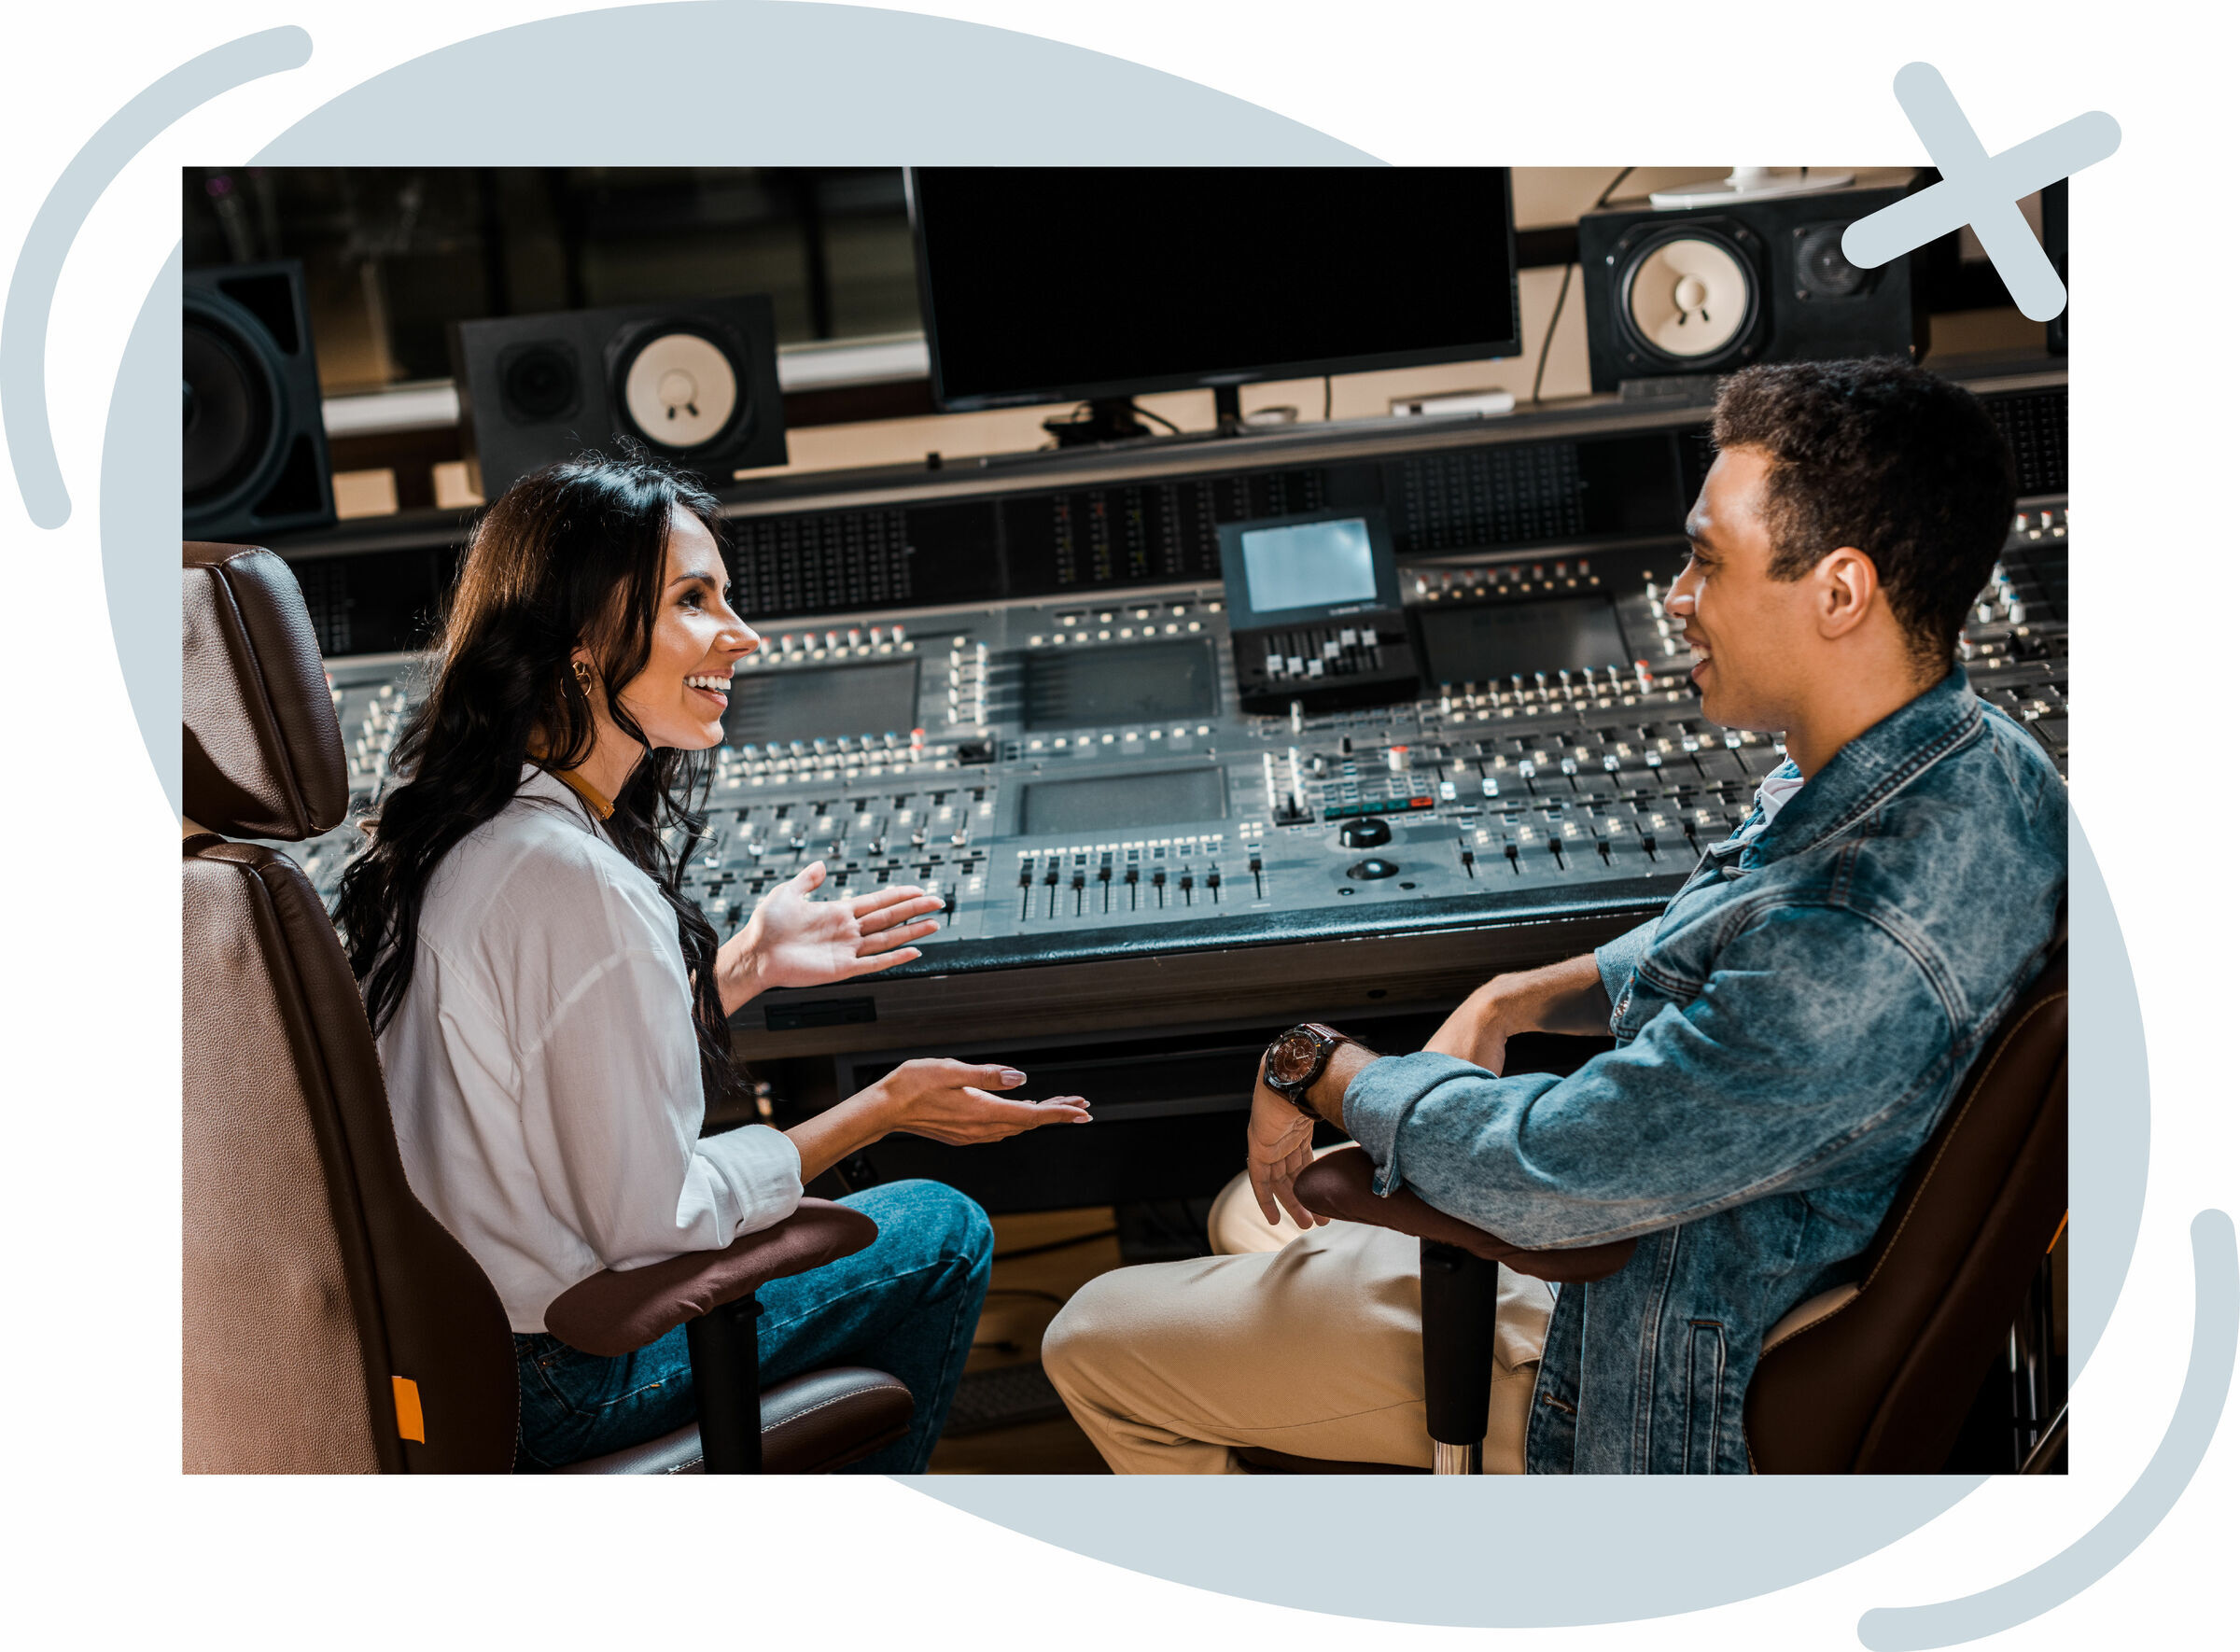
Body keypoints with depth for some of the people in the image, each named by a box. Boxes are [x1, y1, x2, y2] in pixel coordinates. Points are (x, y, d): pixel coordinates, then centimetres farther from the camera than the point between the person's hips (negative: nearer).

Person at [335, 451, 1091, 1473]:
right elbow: (651, 1225, -23)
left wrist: (742, 967, 12)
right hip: (555, 1382, -9)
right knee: (942, 1231, 7)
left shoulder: (445, 831, 1)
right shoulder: (577, 883, -28)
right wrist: (884, 1109, -12)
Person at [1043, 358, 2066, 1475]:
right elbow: (1716, 953, 12)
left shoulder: (1861, 958, -39)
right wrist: (1516, 1000, -1)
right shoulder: (1980, 765, -6)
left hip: (1676, 1390, -9)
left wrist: (1314, 1068, -14)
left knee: (1098, 1341, 3)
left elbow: (1546, 1176, -31)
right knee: (1248, 1216, 29)